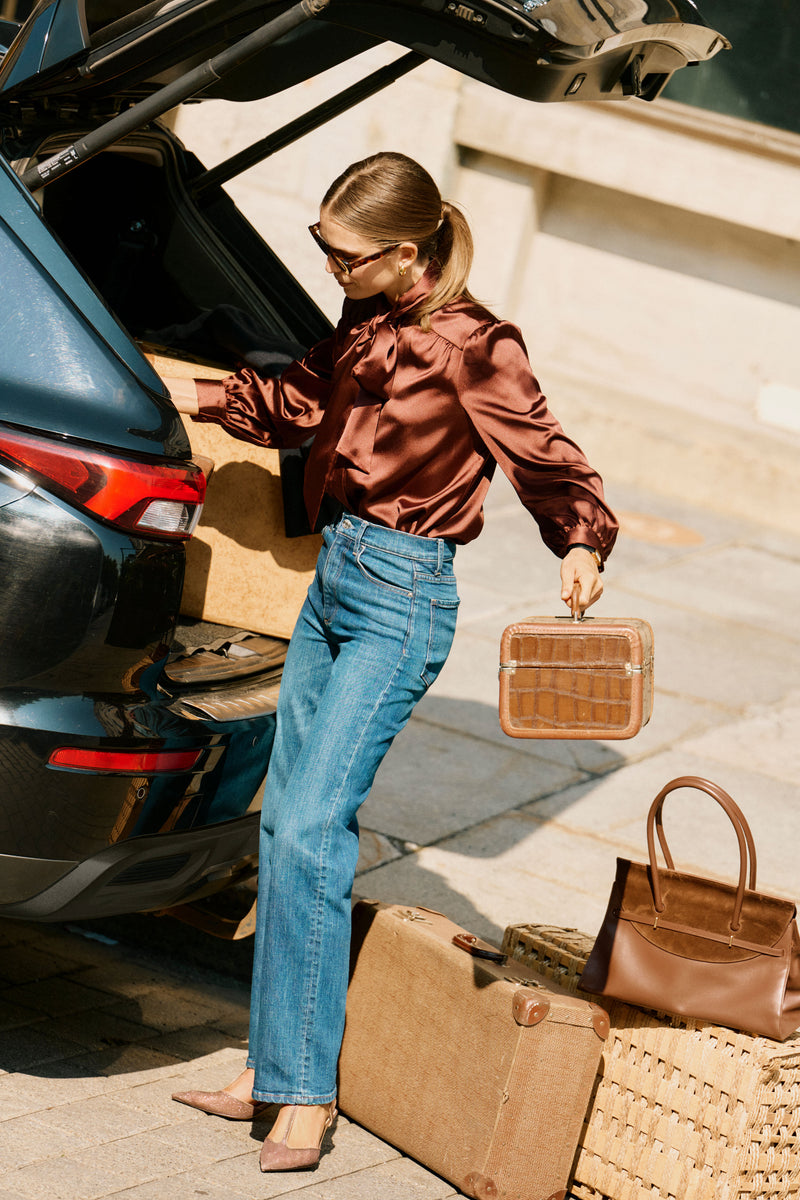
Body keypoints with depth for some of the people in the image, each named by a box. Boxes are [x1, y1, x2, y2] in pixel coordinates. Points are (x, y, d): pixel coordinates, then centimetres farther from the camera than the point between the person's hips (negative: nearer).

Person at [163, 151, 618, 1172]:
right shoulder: (366, 324, 8)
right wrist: (197, 396, 18)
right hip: (336, 576, 9)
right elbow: (298, 406, 24)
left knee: (310, 828, -14)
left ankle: (306, 1093, -8)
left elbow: (546, 460, -11)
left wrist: (581, 544, -27)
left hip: (400, 601, -9)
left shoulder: (471, 346, -14)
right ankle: (272, 1064, 18)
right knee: (284, 820, 9)